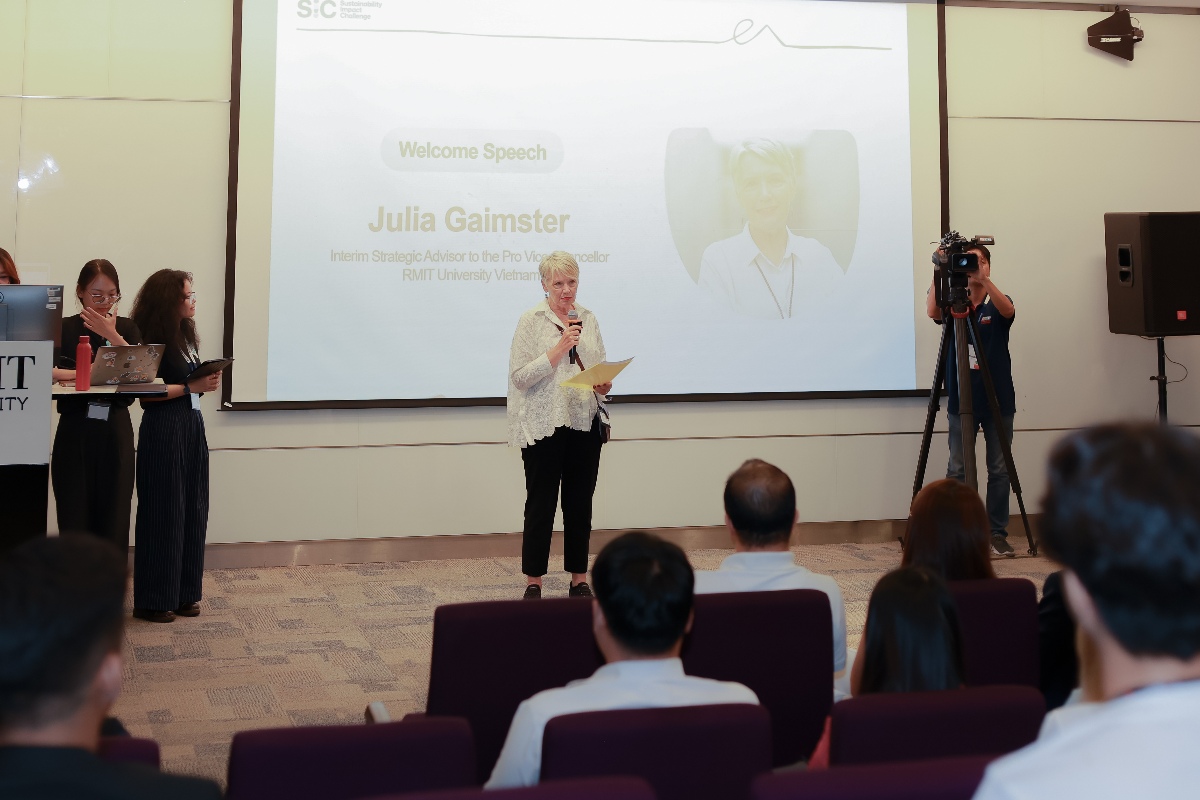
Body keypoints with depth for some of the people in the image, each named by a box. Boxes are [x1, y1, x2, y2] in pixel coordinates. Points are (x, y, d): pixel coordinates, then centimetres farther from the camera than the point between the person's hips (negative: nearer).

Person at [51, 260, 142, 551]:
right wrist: (77, 374, -24)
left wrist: (111, 335, -12)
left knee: (114, 524, 2)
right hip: (74, 433, -2)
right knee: (74, 521, -2)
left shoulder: (126, 328, 9)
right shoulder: (64, 328, 1)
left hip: (116, 432, 2)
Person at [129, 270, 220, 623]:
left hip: (192, 426, 8)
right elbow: (146, 392, -18)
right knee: (163, 512, -3)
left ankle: (185, 593, 17)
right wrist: (191, 387, -17)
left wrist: (207, 383, 2)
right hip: (163, 430, -8)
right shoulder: (152, 338, -11)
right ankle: (153, 600, 5)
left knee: (193, 510, 8)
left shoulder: (186, 335, 13)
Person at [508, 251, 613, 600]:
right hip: (544, 426, -4)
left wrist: (603, 385, -3)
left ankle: (579, 580, 17)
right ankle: (533, 582, 9)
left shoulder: (588, 319, 10)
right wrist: (559, 349, -18)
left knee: (580, 505, 9)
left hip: (585, 424, 4)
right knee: (541, 505, 1)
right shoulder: (531, 320, -4)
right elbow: (519, 376, -10)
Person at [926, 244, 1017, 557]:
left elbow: (1008, 310, -21)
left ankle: (997, 534, 12)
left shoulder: (998, 304, 3)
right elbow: (932, 311, -16)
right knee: (957, 470, 1)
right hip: (962, 400, 0)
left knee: (1000, 470, 4)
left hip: (998, 401, 0)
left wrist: (984, 281, -36)